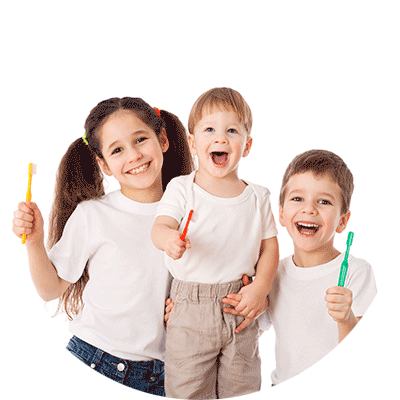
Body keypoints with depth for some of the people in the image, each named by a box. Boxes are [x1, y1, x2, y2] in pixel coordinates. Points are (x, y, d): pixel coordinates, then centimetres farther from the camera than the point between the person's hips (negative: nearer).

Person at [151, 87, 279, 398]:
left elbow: (270, 245, 5)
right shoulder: (181, 189, -5)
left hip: (241, 310, 2)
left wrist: (260, 288, -10)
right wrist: (169, 239, -41)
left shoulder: (258, 197, 2)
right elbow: (160, 226, -17)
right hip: (190, 311, -2)